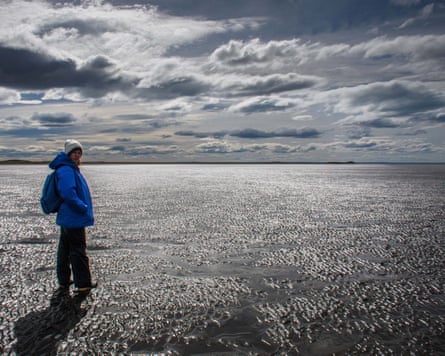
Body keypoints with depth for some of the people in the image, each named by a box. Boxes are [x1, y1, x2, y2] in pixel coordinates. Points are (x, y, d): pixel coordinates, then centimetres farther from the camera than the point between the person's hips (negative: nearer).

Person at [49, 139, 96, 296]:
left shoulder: (72, 169, 16)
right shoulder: (66, 170, -17)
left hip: (67, 218, 10)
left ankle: (63, 282, 27)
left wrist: (84, 208, 17)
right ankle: (83, 285, 8)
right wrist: (83, 208, -18)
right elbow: (68, 193, -27)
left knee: (65, 250, 16)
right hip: (74, 219, -10)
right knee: (79, 252, -2)